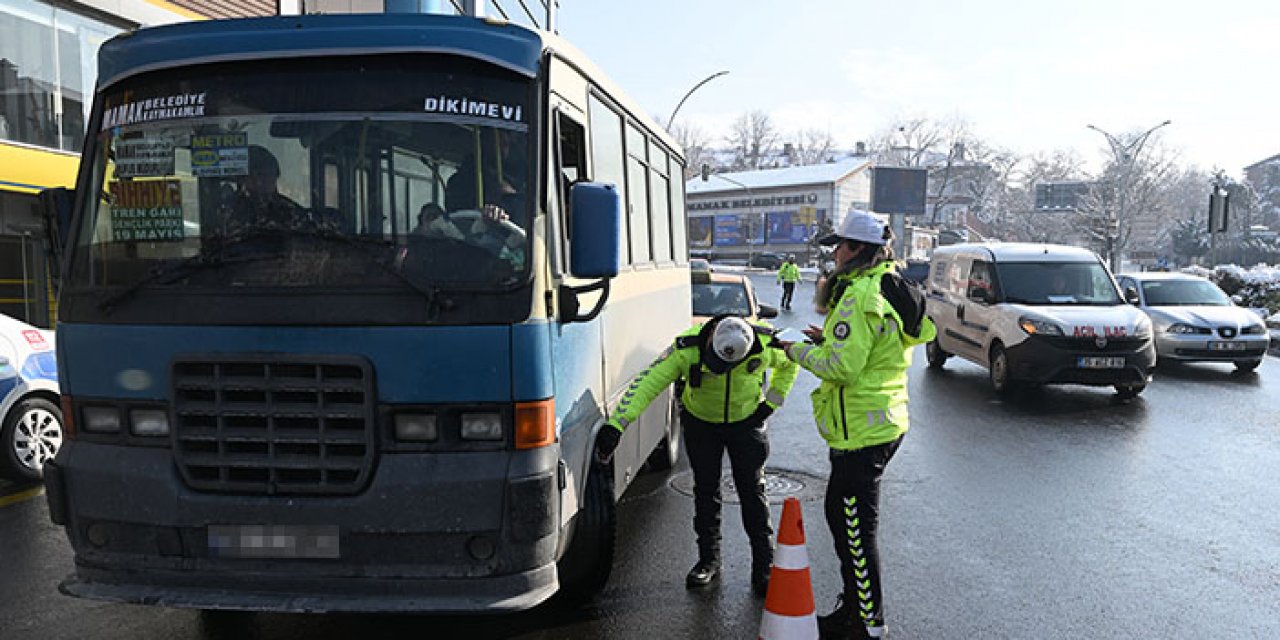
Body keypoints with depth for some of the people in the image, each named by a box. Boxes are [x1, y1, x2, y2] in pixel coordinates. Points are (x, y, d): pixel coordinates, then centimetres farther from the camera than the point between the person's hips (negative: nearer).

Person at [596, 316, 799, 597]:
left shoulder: (765, 345, -27)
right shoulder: (688, 348, -32)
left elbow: (790, 363, -3)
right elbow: (648, 382, -34)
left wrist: (770, 403, -10)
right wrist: (616, 424, -42)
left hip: (746, 423, 0)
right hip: (701, 423, 1)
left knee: (752, 490, -1)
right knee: (706, 491, 6)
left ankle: (764, 565, 9)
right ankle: (709, 560, 20)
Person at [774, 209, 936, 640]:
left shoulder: (860, 294, -20)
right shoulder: (893, 288, 13)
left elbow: (843, 365, -23)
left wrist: (800, 351, -8)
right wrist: (829, 339, 12)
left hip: (860, 430, -11)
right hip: (884, 422, 11)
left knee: (856, 528, 0)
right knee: (841, 515, 21)